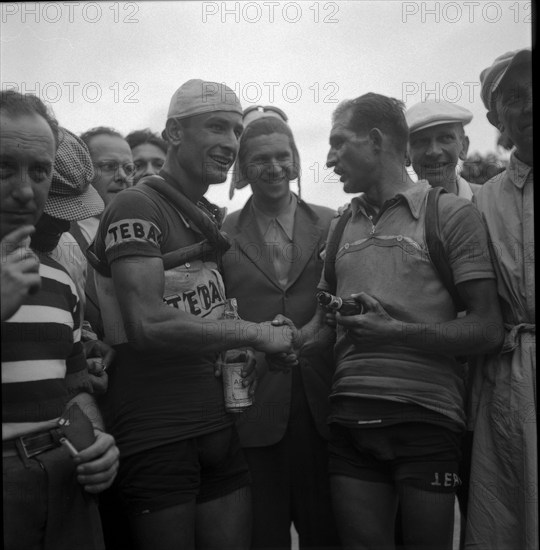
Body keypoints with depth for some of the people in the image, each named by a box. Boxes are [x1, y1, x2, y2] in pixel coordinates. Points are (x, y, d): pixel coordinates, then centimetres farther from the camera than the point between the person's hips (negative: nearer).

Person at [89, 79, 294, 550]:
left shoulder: (207, 218, 15)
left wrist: (237, 354, 4)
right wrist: (255, 333, -16)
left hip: (219, 426, 8)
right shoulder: (136, 208, -12)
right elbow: (148, 326, -22)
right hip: (157, 436, -7)